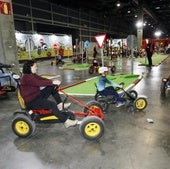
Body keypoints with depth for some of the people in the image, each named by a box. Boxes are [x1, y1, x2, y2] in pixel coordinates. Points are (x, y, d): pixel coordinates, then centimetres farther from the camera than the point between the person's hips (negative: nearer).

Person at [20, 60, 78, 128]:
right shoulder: (26, 77, -20)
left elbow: (43, 79, 0)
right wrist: (52, 82, -34)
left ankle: (60, 104, 4)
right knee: (52, 104, -26)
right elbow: (39, 83, -33)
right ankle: (66, 122, -19)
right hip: (31, 102, -10)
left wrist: (53, 82, -17)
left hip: (37, 96, 10)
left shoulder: (33, 75, 10)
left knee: (52, 87, 3)